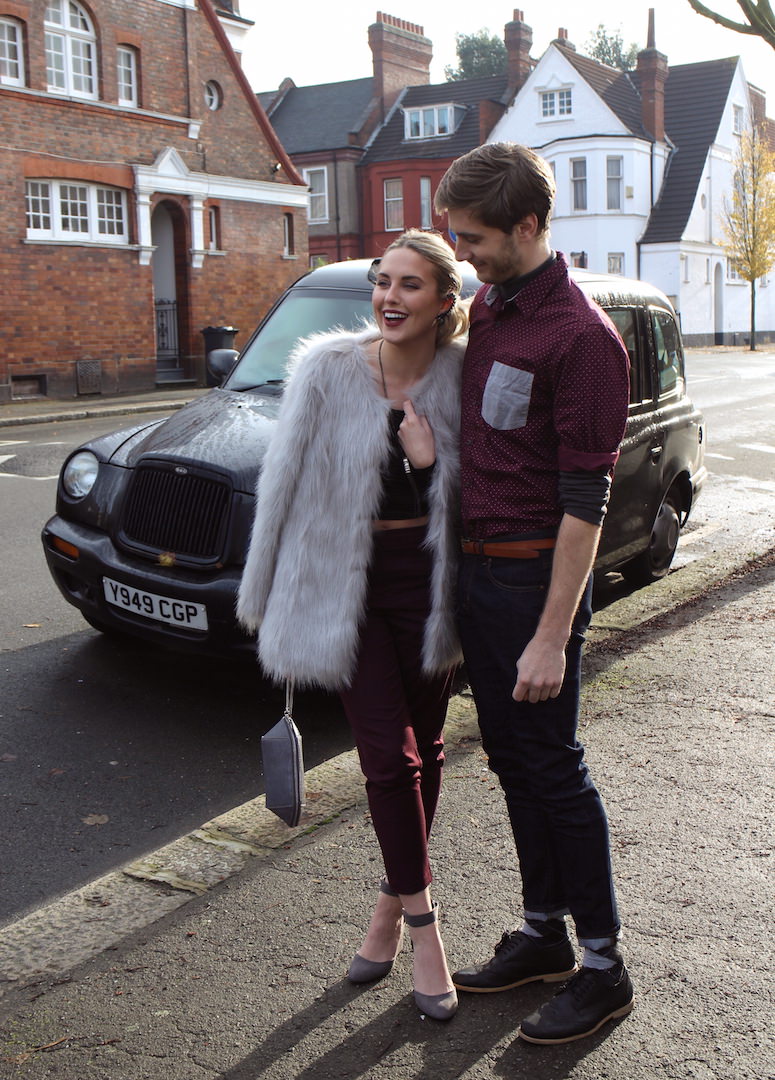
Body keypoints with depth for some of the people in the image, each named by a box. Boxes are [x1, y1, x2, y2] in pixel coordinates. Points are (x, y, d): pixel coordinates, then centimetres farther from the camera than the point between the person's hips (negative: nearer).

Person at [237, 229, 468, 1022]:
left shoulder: (461, 378, -4)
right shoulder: (328, 370, -9)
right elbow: (287, 481, -2)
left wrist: (431, 462, -11)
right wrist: (268, 602, 1)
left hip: (426, 583, 2)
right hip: (344, 588, -2)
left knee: (422, 752, 11)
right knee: (389, 754, -4)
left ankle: (391, 905, 32)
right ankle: (421, 922, 12)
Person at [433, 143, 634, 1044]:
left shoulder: (581, 336, -17)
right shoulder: (486, 307, 10)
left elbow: (584, 500, -20)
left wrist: (552, 636, -21)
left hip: (534, 574, -8)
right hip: (474, 567, 8)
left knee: (553, 768, 0)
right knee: (510, 761, 15)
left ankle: (603, 968, 15)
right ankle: (542, 935, 30)